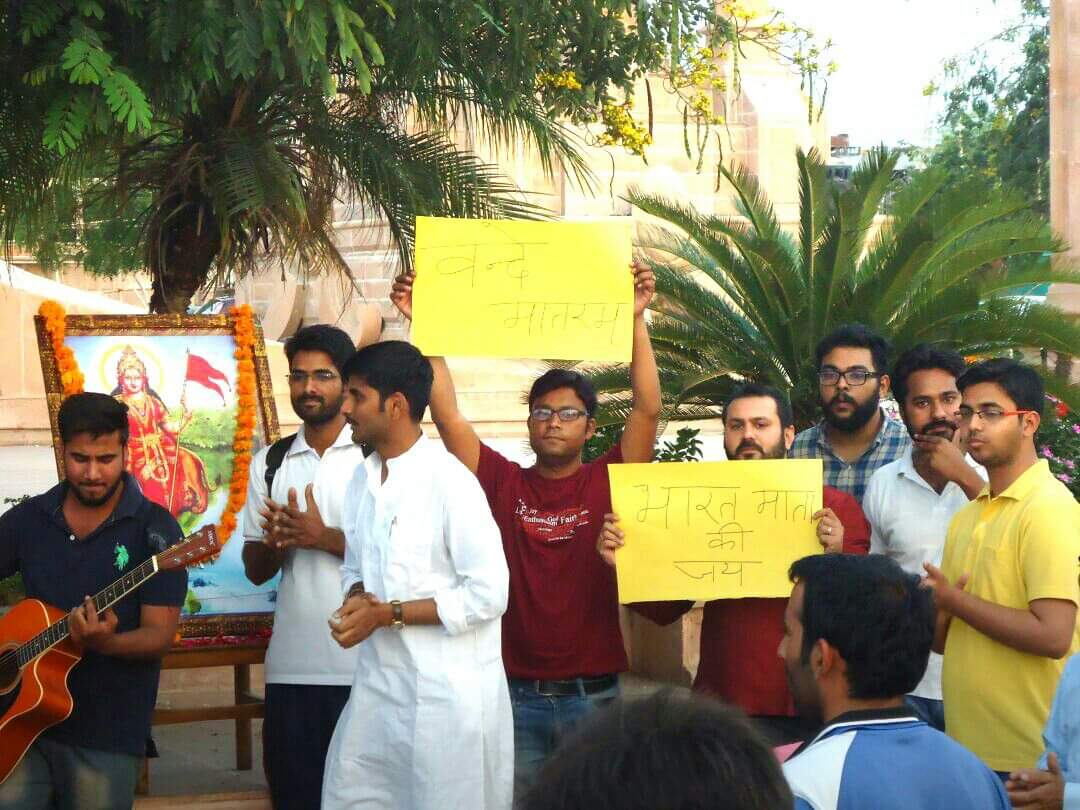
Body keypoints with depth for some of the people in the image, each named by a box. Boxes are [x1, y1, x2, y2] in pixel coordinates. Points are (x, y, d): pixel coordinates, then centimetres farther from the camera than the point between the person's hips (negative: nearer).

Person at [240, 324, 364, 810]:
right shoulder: (269, 463, 12)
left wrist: (325, 537, -17)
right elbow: (256, 570, 12)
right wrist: (278, 540, -9)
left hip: (364, 667, -4)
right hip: (291, 668, 4)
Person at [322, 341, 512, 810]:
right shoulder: (362, 480, 10)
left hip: (448, 690, -7)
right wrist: (357, 600, -5)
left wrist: (389, 613, -16)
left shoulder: (449, 482, -16)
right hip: (379, 682, 7)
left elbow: (489, 595, -17)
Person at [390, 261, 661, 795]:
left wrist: (636, 319, -17)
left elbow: (648, 409, -10)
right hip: (516, 694, 1)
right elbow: (447, 414, -4)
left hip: (593, 695, 0)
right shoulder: (503, 483, 3)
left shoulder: (608, 482, 1)